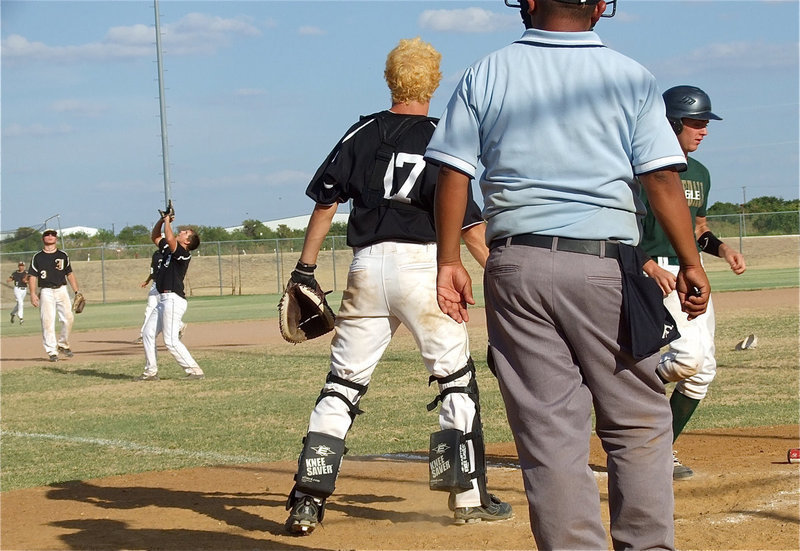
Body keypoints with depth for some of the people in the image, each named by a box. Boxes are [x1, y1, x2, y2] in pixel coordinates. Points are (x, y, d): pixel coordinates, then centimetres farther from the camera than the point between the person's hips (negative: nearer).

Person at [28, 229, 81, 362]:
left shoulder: (63, 255, 12)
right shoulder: (37, 257, 6)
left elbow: (70, 274, 15)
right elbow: (32, 276, 3)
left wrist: (77, 291, 8)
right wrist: (33, 294, -9)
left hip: (61, 290, 2)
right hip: (46, 292, -2)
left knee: (69, 318, -11)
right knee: (48, 321, -7)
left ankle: (63, 344, 9)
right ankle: (52, 352, -3)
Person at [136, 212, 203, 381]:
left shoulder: (184, 254, -10)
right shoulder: (168, 249, 16)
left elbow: (170, 239, -25)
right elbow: (155, 237, 27)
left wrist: (167, 221, -10)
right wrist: (162, 220, 12)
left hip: (174, 299, -10)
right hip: (164, 300, 10)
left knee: (171, 341, -13)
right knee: (147, 334, 12)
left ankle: (195, 371, -10)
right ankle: (151, 372, 17)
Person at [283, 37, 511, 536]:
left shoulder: (362, 134, 9)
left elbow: (326, 200, 6)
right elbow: (467, 221, -8)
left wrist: (306, 270, 9)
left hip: (366, 267, 3)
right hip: (421, 265, -3)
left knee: (343, 383, 6)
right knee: (456, 377, 10)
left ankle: (308, 499, -1)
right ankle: (470, 495, 13)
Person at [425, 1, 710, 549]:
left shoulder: (484, 75, 6)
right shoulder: (630, 78, 3)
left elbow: (453, 174, 2)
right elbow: (663, 178, -5)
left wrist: (450, 260, 5)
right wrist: (690, 263, -3)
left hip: (515, 267, 1)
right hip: (606, 267, -1)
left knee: (549, 433, 3)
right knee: (638, 424, 8)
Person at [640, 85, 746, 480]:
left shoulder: (699, 173, 17)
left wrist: (721, 248, 7)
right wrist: (649, 266, -25)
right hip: (659, 273, -9)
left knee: (703, 370, 4)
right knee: (690, 354, -24)